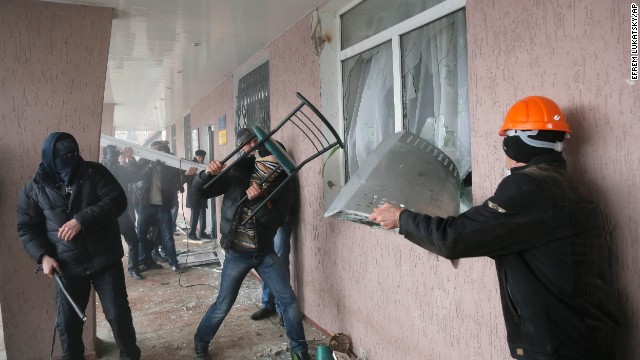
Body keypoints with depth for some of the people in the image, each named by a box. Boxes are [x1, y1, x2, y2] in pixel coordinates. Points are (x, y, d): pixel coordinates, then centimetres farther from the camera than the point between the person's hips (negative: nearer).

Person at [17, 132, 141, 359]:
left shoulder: (94, 172, -3)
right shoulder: (34, 188, 2)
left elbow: (117, 199, -14)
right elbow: (27, 229, 6)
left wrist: (82, 219, -26)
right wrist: (43, 256, -11)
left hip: (105, 260, -1)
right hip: (67, 268, 2)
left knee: (118, 314, 5)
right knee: (67, 324, 10)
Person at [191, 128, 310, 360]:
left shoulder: (281, 188, -4)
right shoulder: (236, 175, -5)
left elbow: (276, 221, -16)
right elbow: (199, 190, -6)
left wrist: (258, 200, -29)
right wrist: (207, 173, -26)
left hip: (265, 252, 2)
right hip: (237, 253, -1)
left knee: (289, 300, 1)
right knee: (223, 305, 4)